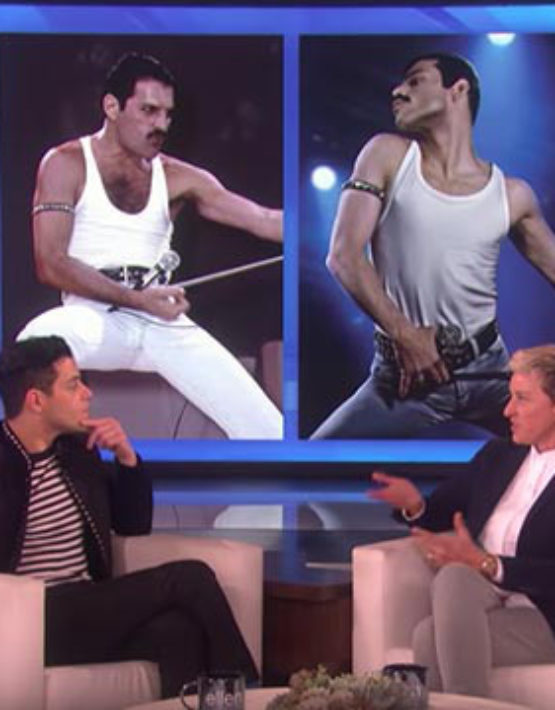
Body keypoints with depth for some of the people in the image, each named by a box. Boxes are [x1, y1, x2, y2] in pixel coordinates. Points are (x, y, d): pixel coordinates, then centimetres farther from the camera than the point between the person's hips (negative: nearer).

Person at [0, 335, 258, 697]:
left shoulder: (77, 448, 12)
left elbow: (134, 524, 18)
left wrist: (127, 458, 3)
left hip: (89, 611, 6)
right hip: (35, 623, -6)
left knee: (177, 629, -28)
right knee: (190, 578, -19)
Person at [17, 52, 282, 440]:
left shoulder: (178, 178, 9)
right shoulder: (67, 165, 0)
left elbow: (264, 220, 0)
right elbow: (51, 264, -9)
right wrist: (138, 300, -17)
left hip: (163, 323, 4)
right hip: (95, 317, -4)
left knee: (266, 429, -6)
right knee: (41, 339, -39)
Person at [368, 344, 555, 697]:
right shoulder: (497, 454, 17)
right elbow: (445, 512, 22)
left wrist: (483, 563, -23)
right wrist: (415, 505, -2)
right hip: (475, 598, 5)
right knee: (453, 576, -32)